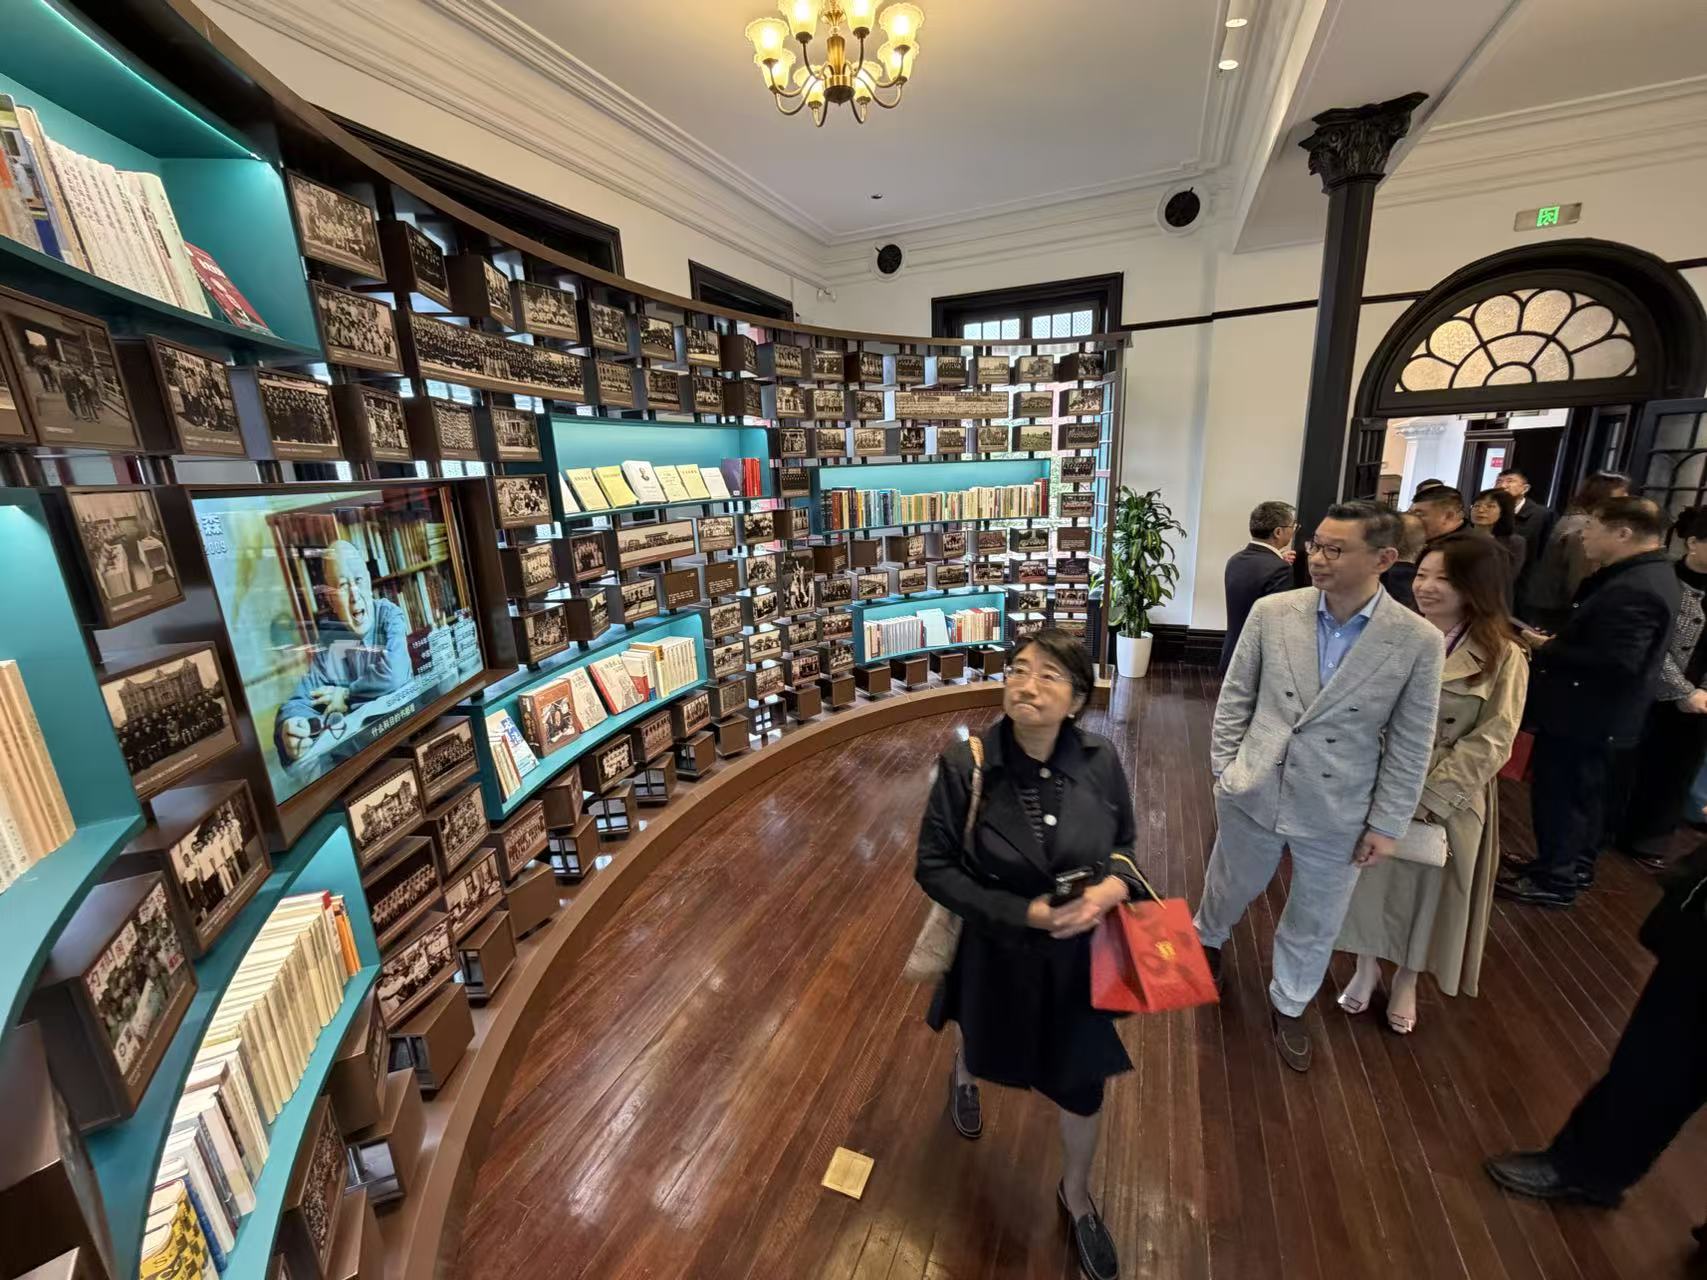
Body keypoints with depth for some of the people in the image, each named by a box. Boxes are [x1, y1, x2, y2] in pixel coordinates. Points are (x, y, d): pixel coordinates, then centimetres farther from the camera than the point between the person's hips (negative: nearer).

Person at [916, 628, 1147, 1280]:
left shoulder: (1101, 760, -18)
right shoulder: (965, 764, -25)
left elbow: (1125, 843, 0)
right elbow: (934, 867, -18)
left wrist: (1113, 885, -22)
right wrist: (1023, 912, -25)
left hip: (1080, 956, 2)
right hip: (998, 953, -1)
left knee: (1082, 1078, 21)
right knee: (989, 1049, 29)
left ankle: (1076, 1192, 55)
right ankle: (962, 1072, 69)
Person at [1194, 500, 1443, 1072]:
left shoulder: (1419, 642, -12)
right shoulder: (1272, 613, -11)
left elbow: (1411, 744, -4)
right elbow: (1235, 698, -1)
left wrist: (1386, 823, -2)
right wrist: (1224, 768, -2)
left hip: (1338, 812, 0)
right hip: (1253, 792, 1)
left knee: (1315, 922, 19)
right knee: (1229, 887, 23)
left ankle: (1289, 1005, 46)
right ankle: (1208, 941, 56)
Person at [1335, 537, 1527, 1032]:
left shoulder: (1503, 658, -10)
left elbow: (1490, 744, -13)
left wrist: (1424, 798, -19)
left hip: (1447, 801, -2)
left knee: (1426, 887, 15)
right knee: (1371, 877, 14)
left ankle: (1406, 980, 41)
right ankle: (1367, 966, 39)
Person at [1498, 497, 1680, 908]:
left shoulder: (1633, 589, -26)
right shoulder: (1647, 574, 8)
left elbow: (1615, 663, -30)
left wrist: (1546, 649, -20)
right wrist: (1557, 643, 6)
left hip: (1582, 714, -10)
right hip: (1598, 713, 10)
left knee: (1560, 794, 3)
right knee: (1583, 791, 22)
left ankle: (1553, 879, 16)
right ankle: (1574, 865, 37)